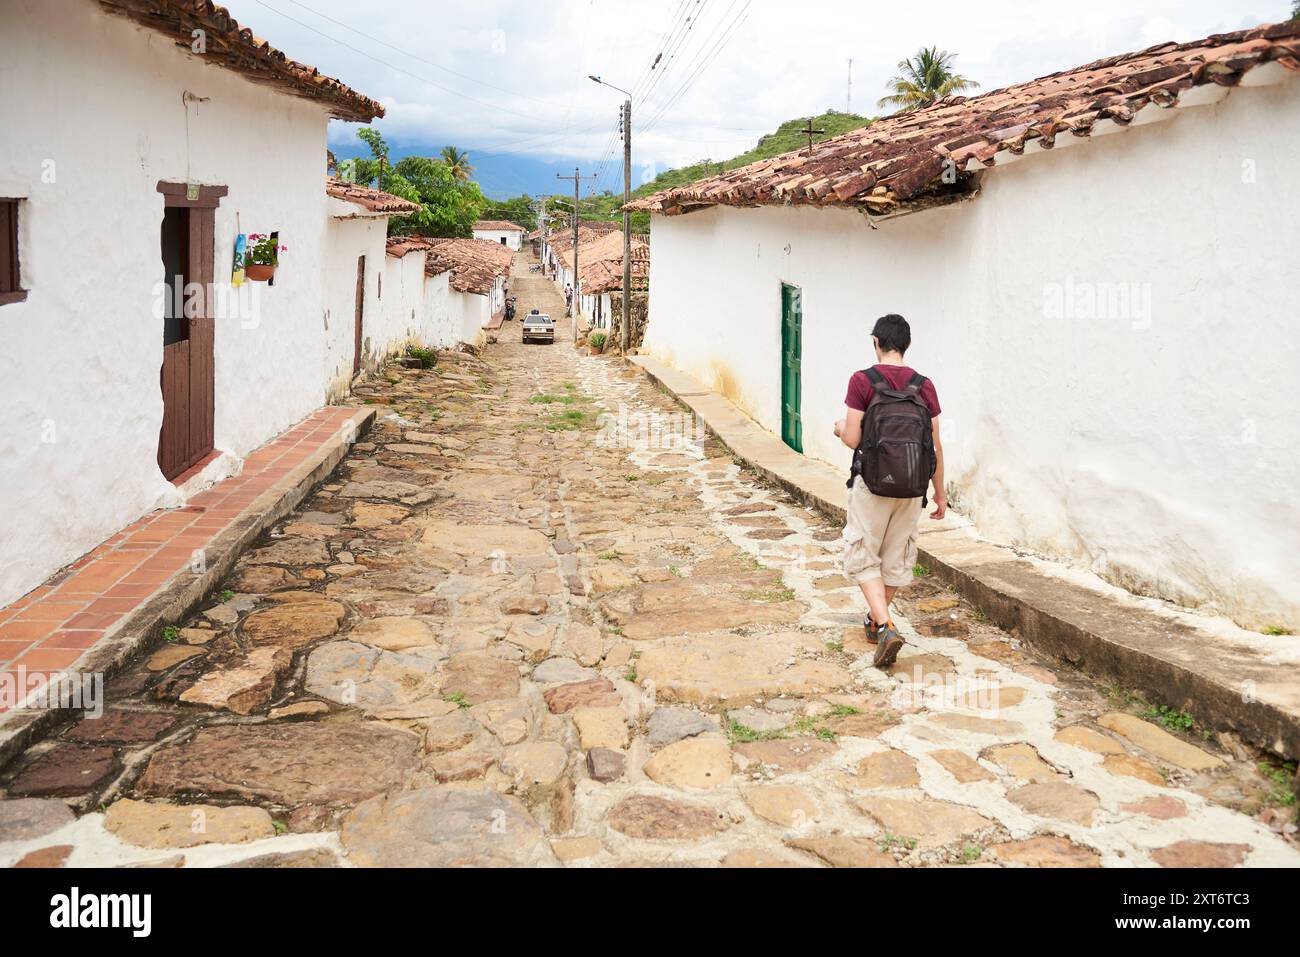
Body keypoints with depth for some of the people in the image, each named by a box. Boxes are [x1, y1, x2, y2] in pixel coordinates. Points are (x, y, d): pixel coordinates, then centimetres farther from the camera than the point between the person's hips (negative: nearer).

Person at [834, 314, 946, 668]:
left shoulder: (862, 381, -10)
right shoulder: (924, 386, 1)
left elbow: (852, 439, -12)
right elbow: (935, 446, 3)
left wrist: (841, 428, 12)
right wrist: (940, 493, 12)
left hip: (872, 485, -4)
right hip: (912, 488, 4)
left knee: (863, 558, 7)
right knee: (897, 557, 18)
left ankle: (885, 626, -11)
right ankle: (875, 619, 35)